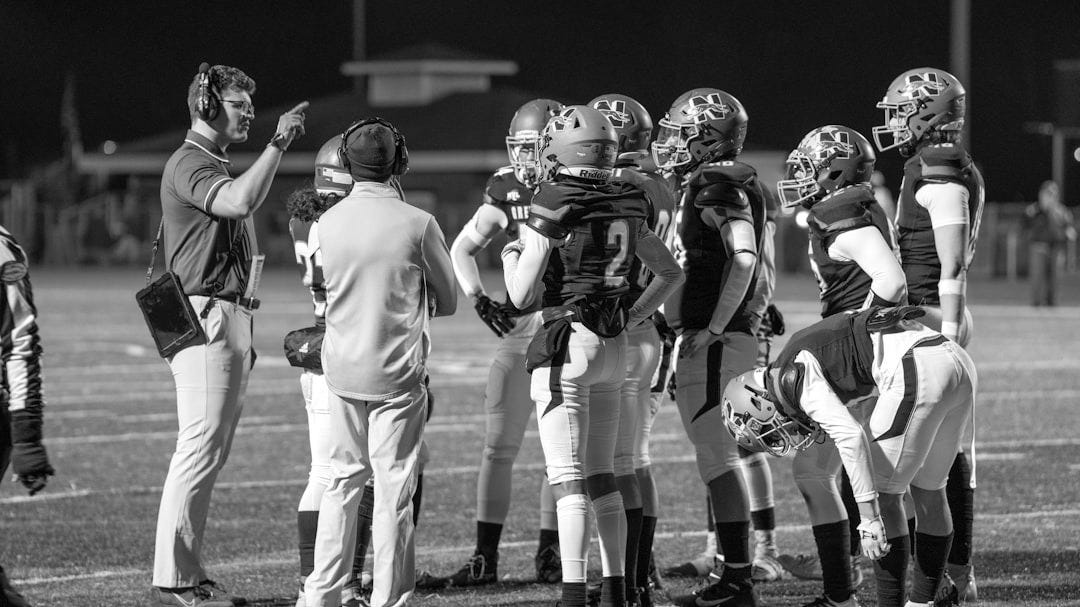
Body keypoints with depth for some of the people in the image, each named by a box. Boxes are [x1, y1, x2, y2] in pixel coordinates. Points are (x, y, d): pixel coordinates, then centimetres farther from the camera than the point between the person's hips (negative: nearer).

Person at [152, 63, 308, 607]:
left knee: (212, 450, 9)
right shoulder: (189, 164, -11)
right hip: (205, 317, -10)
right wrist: (278, 143, -24)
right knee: (200, 447, -12)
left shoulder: (218, 165, 22)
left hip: (231, 316, 10)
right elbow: (241, 202, -31)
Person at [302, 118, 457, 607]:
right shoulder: (418, 225, -12)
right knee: (394, 489, 3)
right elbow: (448, 301, 1)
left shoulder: (326, 224, -4)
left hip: (342, 369, 3)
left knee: (342, 479, 15)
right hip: (398, 374, -3)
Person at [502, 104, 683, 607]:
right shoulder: (627, 207, 8)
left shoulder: (553, 206, -13)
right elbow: (671, 273, 20)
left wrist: (511, 256, 8)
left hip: (566, 344, -7)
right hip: (613, 349, 7)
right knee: (601, 476, 16)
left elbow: (521, 295, -11)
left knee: (568, 481, -7)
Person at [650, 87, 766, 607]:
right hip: (702, 338, 10)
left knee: (718, 458, -8)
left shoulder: (720, 187, -14)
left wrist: (713, 329, -23)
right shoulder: (709, 185, 16)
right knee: (720, 458, 13)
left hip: (712, 343, -10)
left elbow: (743, 258, -24)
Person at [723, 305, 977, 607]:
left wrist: (869, 517, -14)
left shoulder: (793, 378, -3)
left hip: (920, 373, -9)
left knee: (883, 495, 4)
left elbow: (851, 437, -14)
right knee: (928, 490, 21)